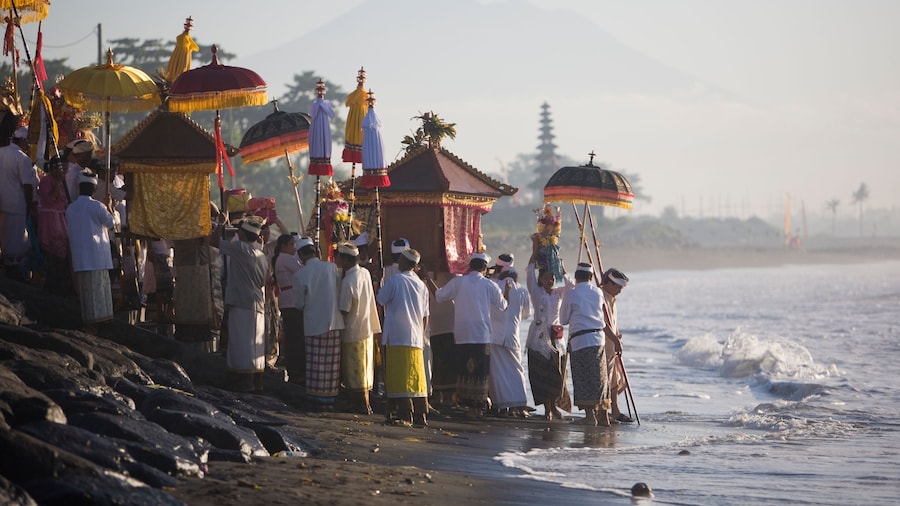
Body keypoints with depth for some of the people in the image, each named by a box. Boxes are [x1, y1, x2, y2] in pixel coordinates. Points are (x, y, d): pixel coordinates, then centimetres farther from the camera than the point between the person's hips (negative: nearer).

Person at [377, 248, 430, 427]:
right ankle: (420, 416, 6)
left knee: (400, 378, -6)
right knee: (417, 378, 7)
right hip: (416, 339, 5)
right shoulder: (421, 285, 12)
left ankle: (405, 415, -12)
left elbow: (380, 302, 0)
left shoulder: (395, 280, -6)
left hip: (396, 337, -5)